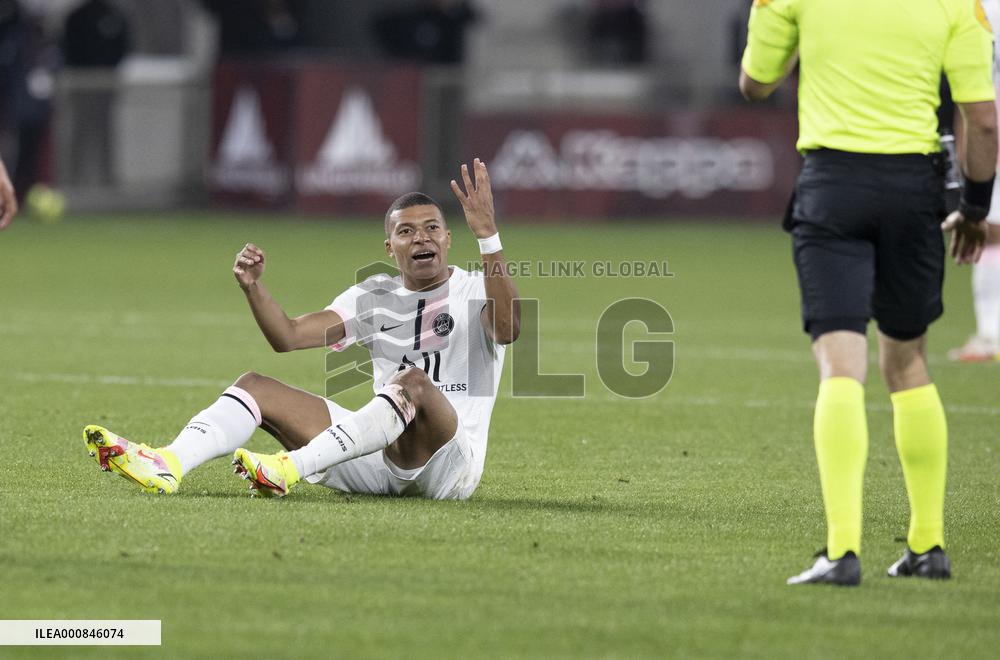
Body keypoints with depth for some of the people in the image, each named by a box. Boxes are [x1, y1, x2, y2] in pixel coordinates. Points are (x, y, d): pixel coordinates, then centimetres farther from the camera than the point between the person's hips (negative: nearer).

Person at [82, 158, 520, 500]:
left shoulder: (475, 291, -2)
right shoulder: (375, 295, 14)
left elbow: (507, 329, -27)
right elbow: (289, 337, 5)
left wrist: (487, 235, -33)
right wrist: (253, 286, -13)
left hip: (450, 464, -6)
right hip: (376, 464, 6)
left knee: (413, 382, -36)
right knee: (257, 386, -6)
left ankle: (291, 469, -48)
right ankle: (168, 465, -34)